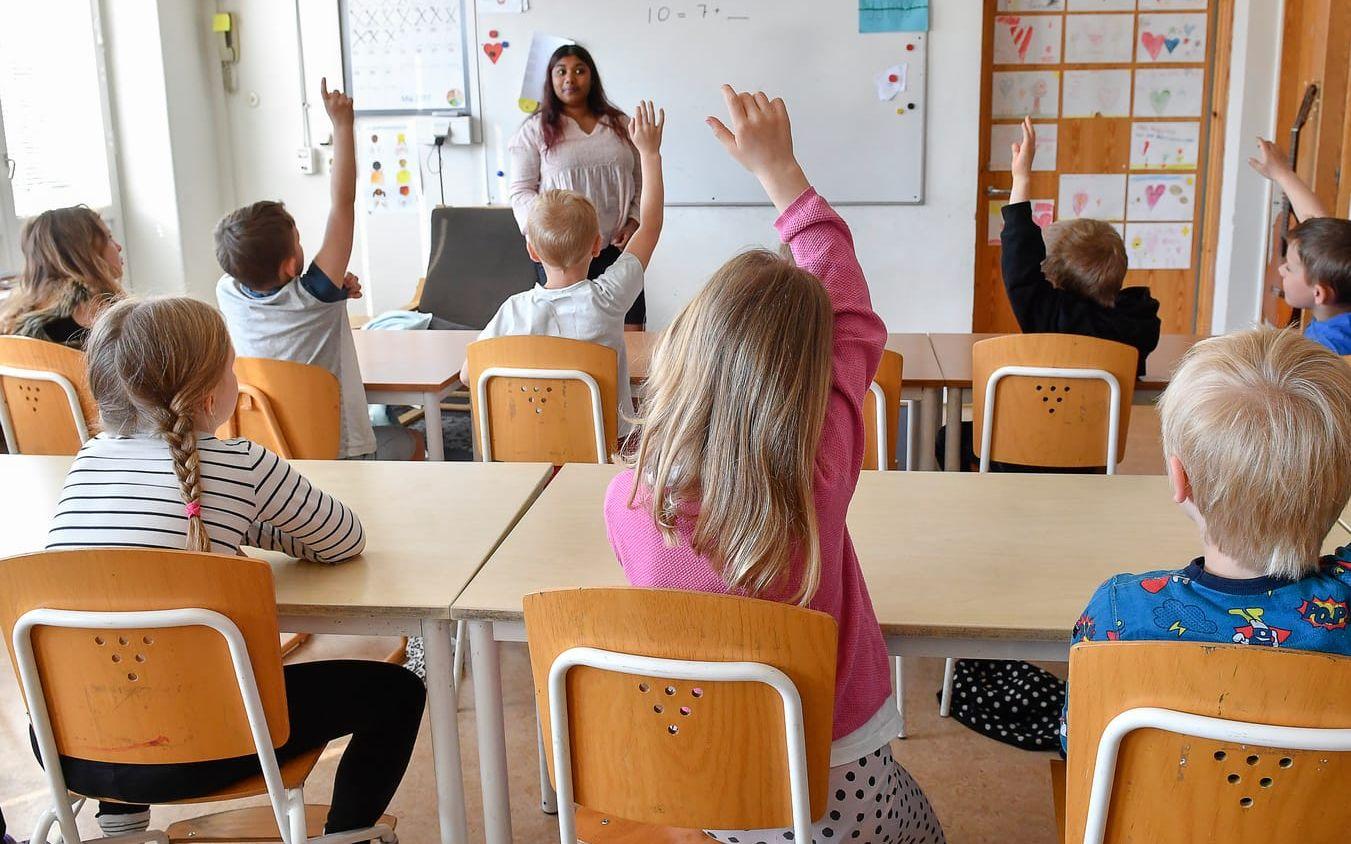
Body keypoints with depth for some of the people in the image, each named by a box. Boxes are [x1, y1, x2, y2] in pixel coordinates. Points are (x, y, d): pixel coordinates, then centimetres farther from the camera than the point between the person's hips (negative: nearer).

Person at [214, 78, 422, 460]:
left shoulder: (228, 293, -10)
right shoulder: (313, 297, -24)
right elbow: (343, 203, -19)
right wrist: (341, 124, -14)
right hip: (338, 453, -5)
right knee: (410, 442, 25)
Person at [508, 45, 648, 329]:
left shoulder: (619, 124, 12)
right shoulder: (536, 129, 4)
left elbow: (640, 181, 16)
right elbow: (521, 191, 1)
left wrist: (634, 222, -1)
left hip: (617, 247, 2)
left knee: (631, 328, -3)